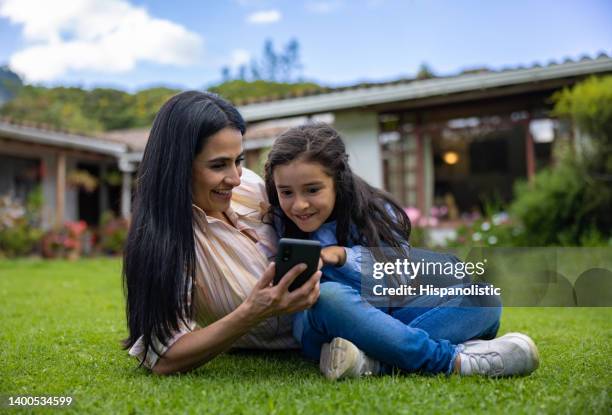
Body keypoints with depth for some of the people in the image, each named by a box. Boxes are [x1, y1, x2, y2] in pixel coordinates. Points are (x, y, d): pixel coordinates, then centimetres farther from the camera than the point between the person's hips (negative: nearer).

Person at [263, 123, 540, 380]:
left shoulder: (374, 212, -1)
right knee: (327, 297, -37)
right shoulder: (278, 227, -4)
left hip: (389, 316, 3)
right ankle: (452, 359, -33)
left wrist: (346, 257, -19)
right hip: (328, 331, -3)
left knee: (481, 296, -14)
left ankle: (376, 362, -36)